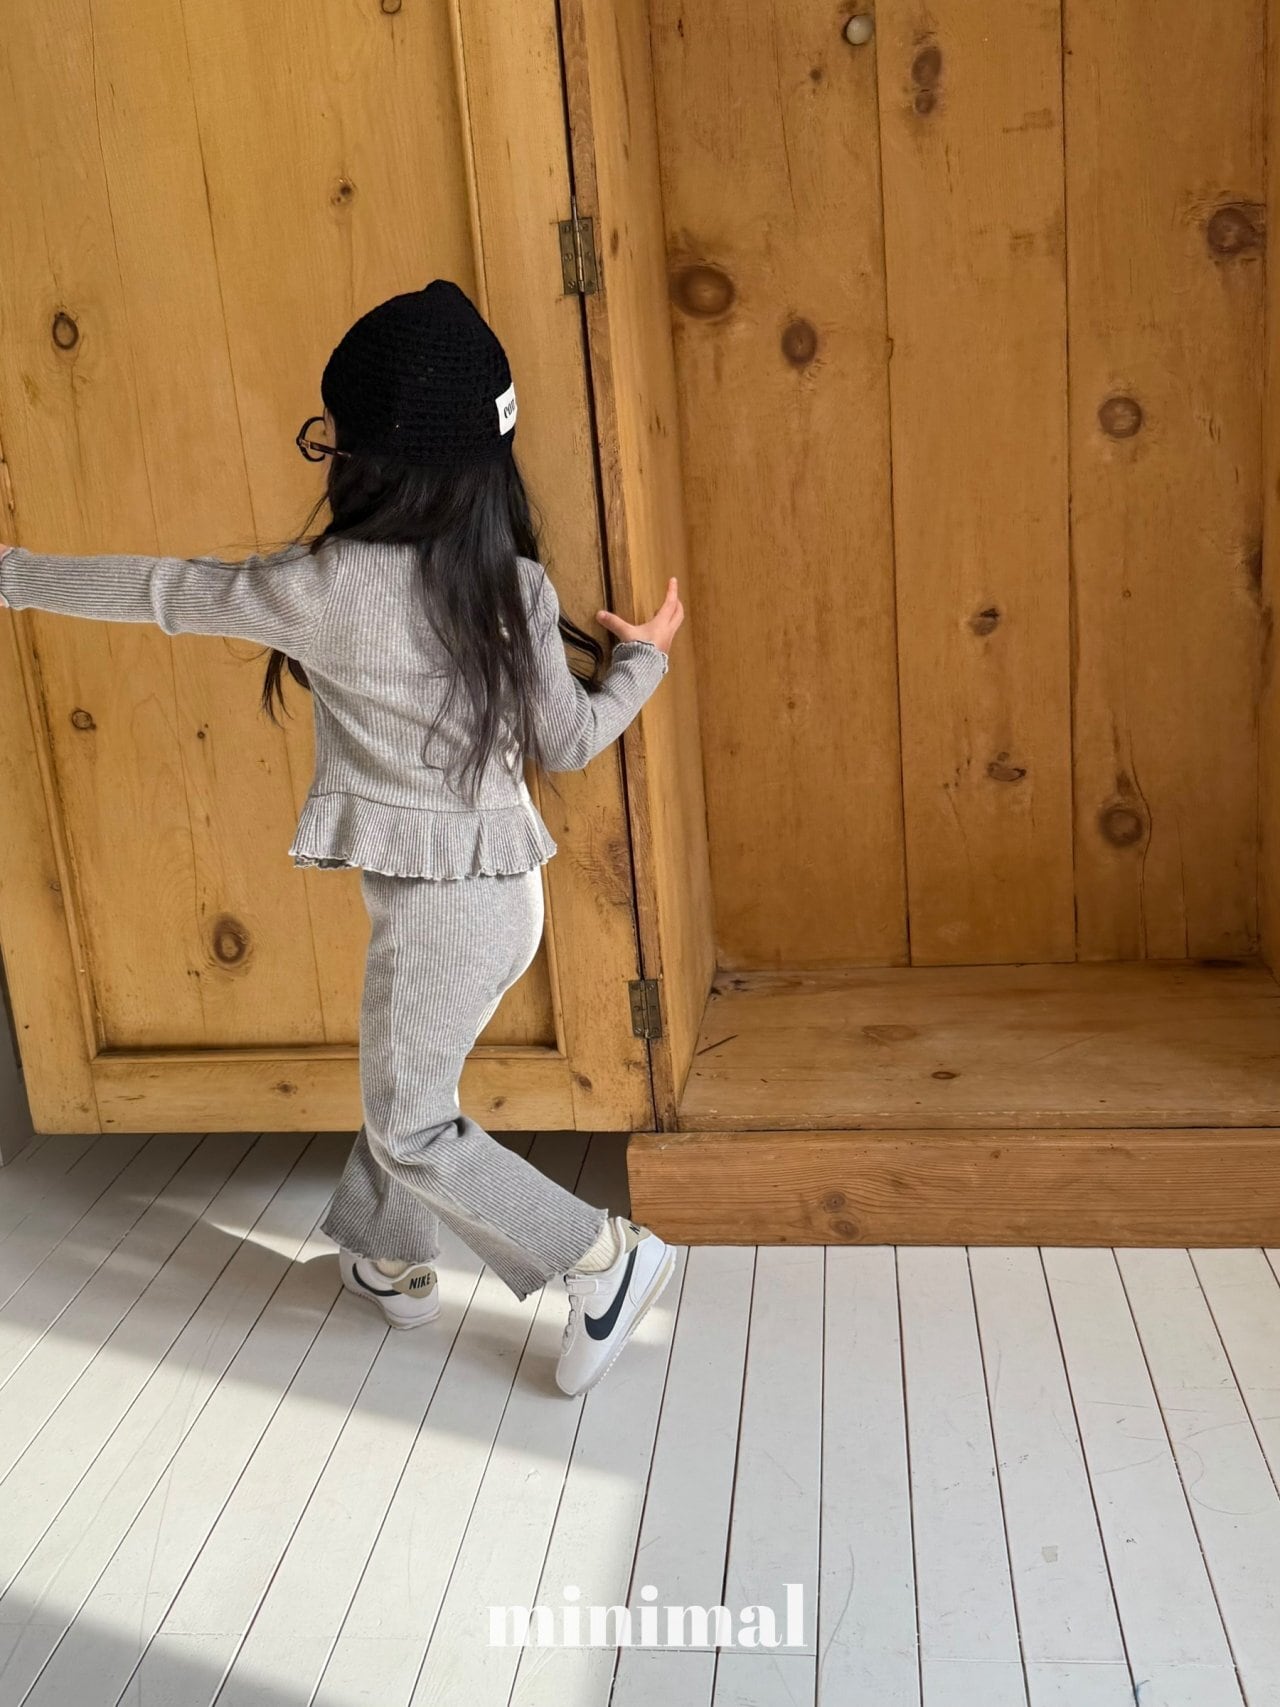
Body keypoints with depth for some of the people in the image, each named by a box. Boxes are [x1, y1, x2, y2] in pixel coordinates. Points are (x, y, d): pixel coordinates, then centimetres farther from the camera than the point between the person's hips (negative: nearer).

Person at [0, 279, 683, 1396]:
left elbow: (167, 593, -6)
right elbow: (570, 741, 4)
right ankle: (391, 1262, 42)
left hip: (439, 899, -7)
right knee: (405, 1078, 25)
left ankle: (604, 1259, 10)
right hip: (495, 876, 7)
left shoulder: (328, 587, -19)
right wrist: (644, 657, 23)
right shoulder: (514, 582, -4)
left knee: (411, 1126, 9)